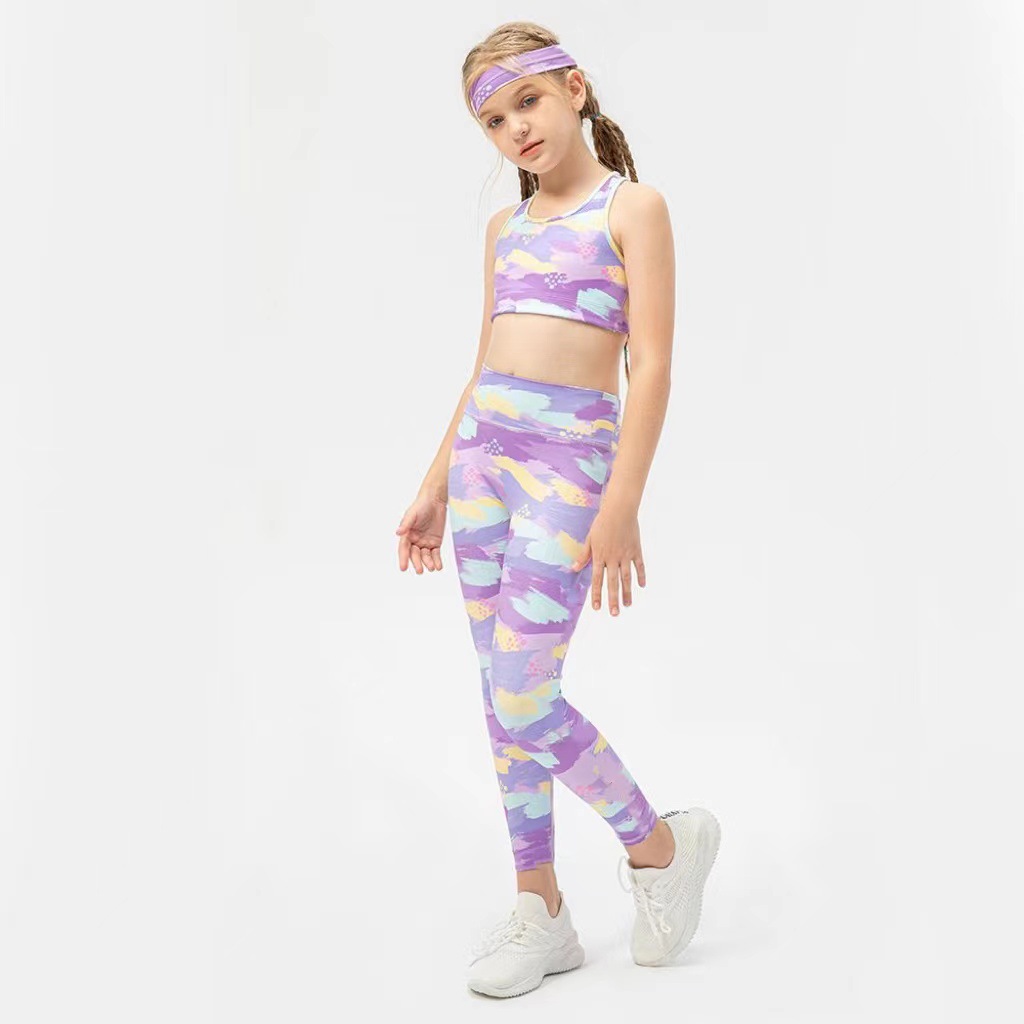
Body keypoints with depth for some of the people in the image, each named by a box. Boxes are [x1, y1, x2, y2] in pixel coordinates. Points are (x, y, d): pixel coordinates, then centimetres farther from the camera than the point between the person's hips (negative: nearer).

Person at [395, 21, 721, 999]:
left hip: (571, 459, -6)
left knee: (524, 698, -9)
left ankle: (659, 843, 17)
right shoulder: (504, 227, 16)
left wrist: (622, 504, -17)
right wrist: (435, 487, 18)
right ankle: (540, 911, 21)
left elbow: (650, 367, -9)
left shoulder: (632, 207, -1)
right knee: (503, 698, 8)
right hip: (481, 451, 6)